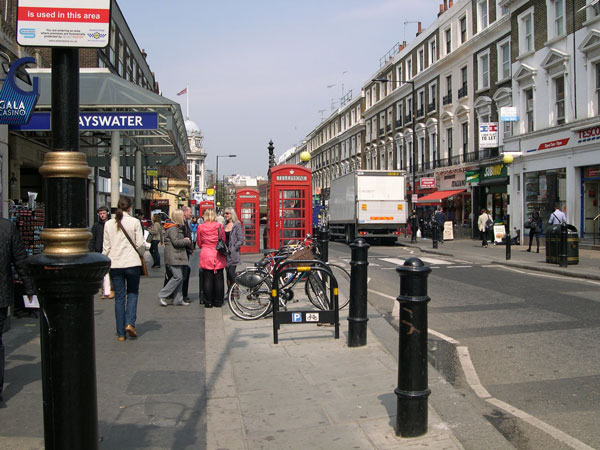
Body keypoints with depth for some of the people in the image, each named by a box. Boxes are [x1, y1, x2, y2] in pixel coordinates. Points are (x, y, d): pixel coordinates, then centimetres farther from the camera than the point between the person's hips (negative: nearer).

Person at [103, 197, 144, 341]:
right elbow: (140, 244, -5)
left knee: (119, 297, 8)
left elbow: (106, 247, 5)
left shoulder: (109, 224, 2)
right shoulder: (134, 222, -7)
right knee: (133, 293, 14)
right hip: (132, 263, -2)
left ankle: (120, 333, 10)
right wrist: (141, 254, 15)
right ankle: (130, 323, -4)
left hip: (115, 264, 2)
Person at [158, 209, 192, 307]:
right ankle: (162, 295, -6)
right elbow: (176, 242, -20)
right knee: (178, 277, -13)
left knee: (180, 277, 9)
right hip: (173, 257, -10)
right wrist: (187, 241, -6)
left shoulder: (178, 227, 20)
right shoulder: (172, 228, -12)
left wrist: (185, 240, 6)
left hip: (178, 256, 10)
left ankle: (178, 300, 12)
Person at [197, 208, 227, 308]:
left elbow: (199, 243, 8)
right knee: (219, 279, 6)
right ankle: (218, 301, 10)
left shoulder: (200, 227, -3)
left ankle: (208, 302, 7)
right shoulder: (219, 226, -3)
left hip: (206, 255, 0)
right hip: (218, 256, 0)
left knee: (207, 279, 4)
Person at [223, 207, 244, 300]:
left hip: (233, 253, -6)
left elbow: (240, 240, -8)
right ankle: (229, 292, 15)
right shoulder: (225, 225, 12)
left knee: (231, 272, -9)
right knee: (228, 273, 8)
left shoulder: (237, 225, -5)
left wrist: (233, 249, -14)